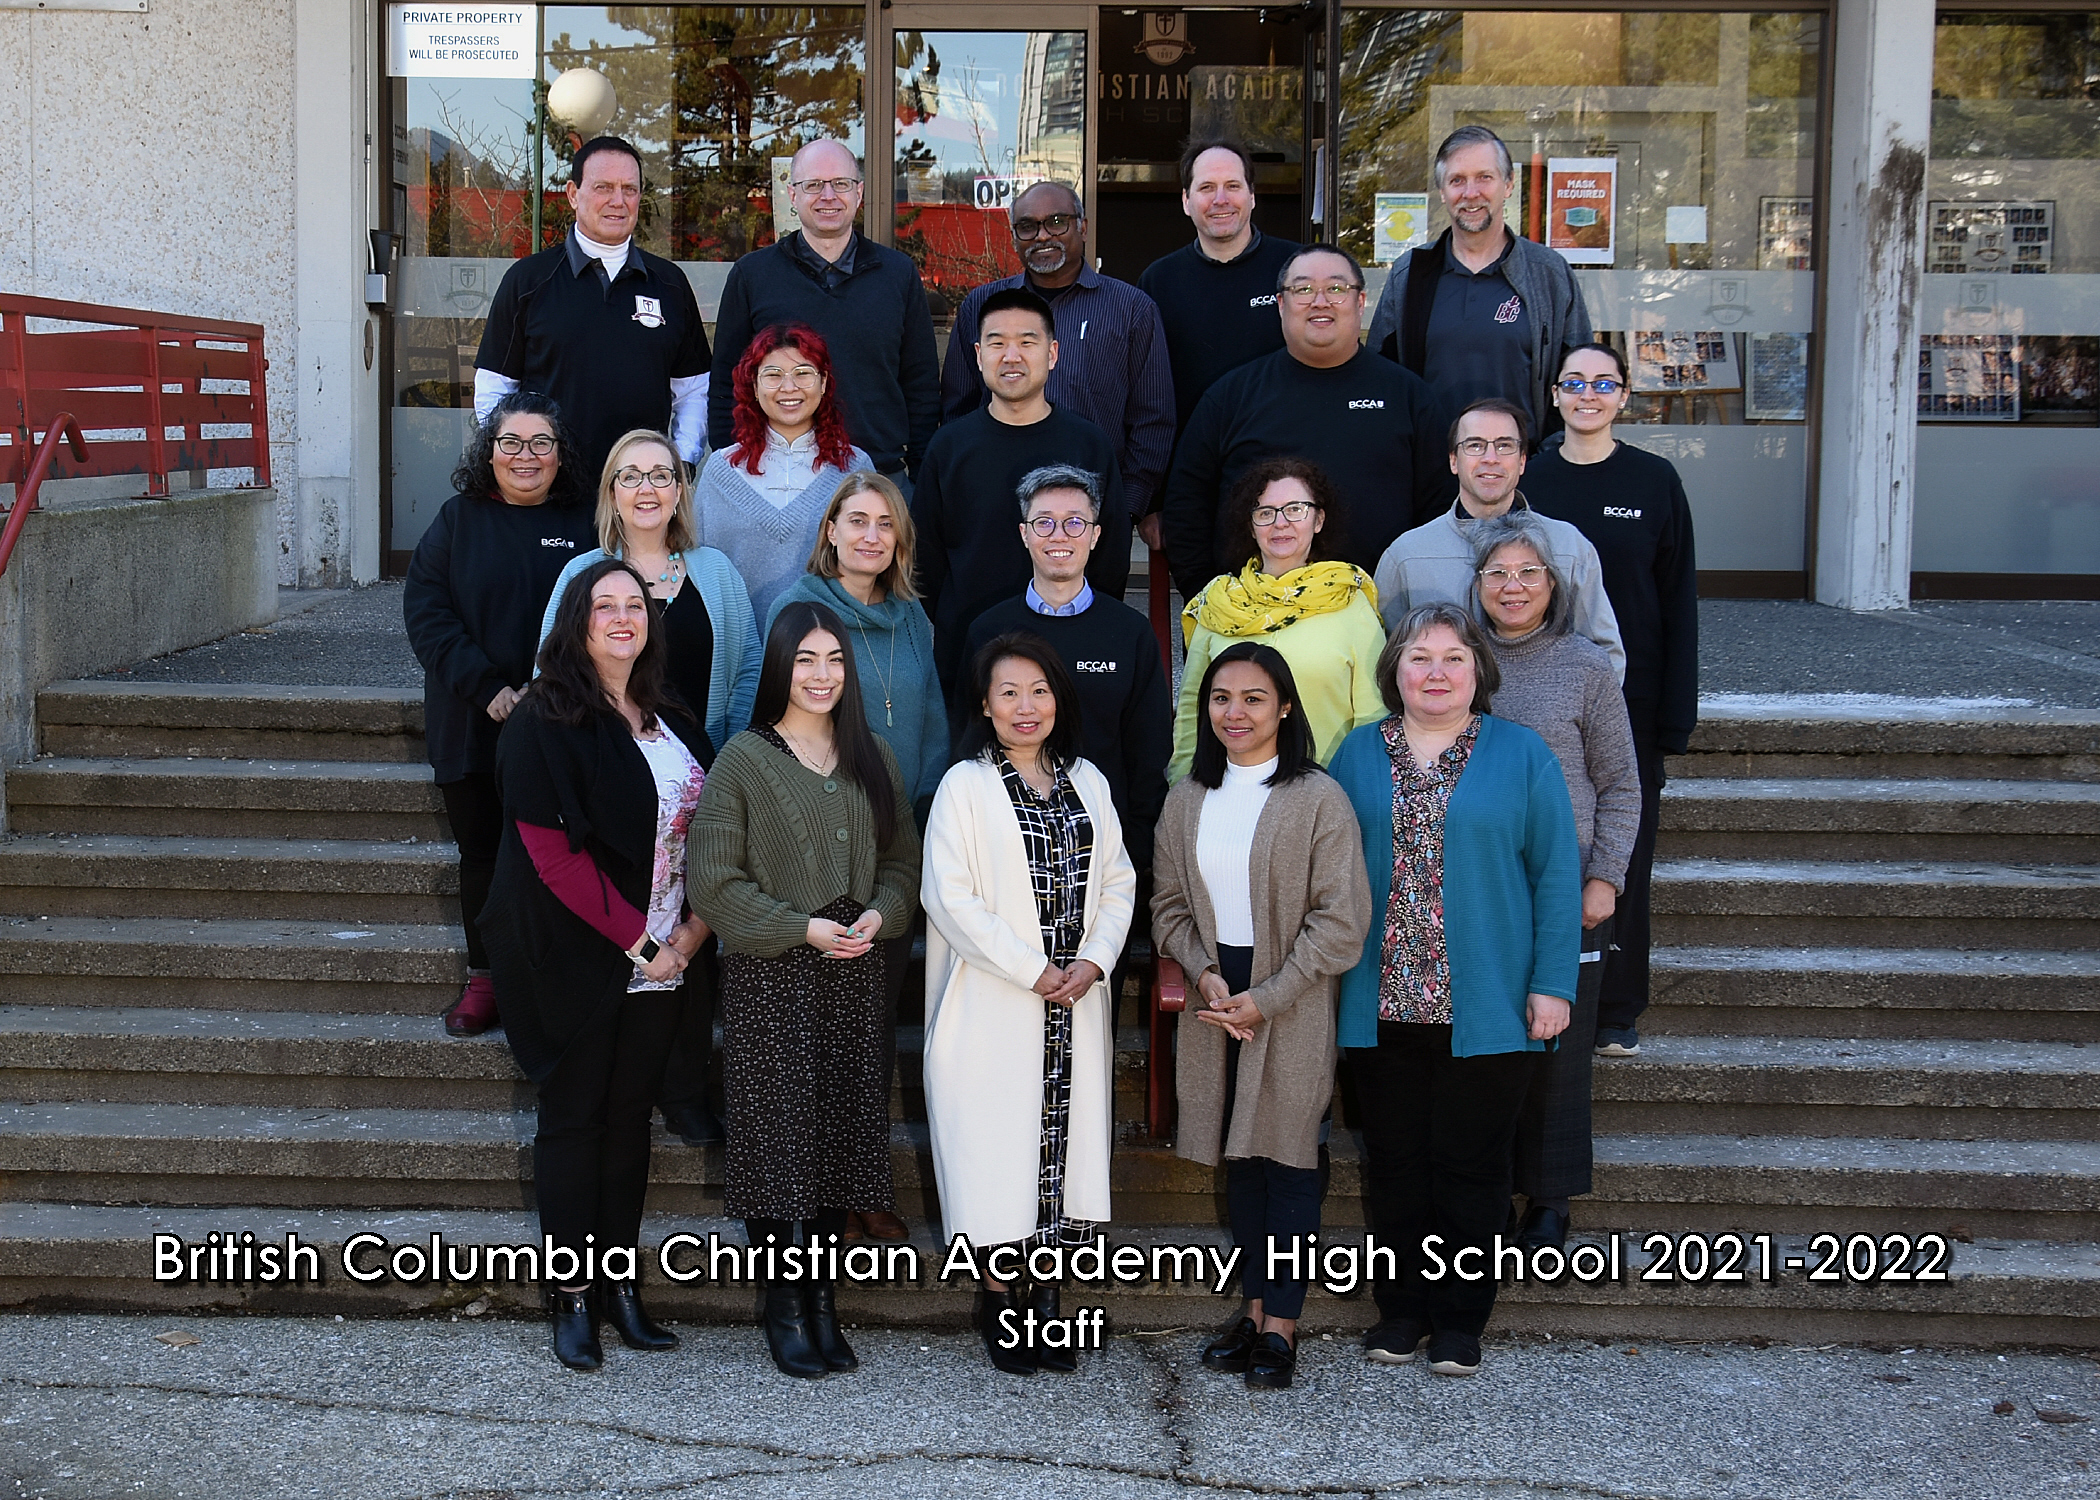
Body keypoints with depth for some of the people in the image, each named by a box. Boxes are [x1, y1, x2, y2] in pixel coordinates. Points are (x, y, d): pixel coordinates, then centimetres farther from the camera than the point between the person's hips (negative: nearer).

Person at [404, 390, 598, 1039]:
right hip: (472, 728, 1)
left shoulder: (584, 523, 2)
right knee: (481, 851, 8)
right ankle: (485, 979, 21)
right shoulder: (459, 520, 5)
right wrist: (487, 690, -14)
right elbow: (426, 611, -3)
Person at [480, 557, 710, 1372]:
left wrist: (694, 925, -1)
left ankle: (621, 1282, 19)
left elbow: (700, 830, 15)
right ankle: (572, 1296, 12)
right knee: (575, 1117, 3)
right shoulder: (547, 721, -10)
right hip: (576, 959, -6)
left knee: (629, 1115, 10)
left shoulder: (666, 719, 11)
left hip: (658, 958, 6)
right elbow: (552, 850, -16)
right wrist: (637, 938, -16)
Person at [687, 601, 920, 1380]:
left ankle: (824, 1297, 17)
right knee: (778, 1133, -2)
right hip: (770, 977, -4)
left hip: (853, 974, 4)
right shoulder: (744, 759, -4)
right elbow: (712, 879, -8)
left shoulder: (871, 758, 9)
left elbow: (903, 856, 13)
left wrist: (880, 914, -7)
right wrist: (802, 927, -13)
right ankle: (784, 1304, 11)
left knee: (842, 1132, 5)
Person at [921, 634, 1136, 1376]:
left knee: (1065, 1135, 5)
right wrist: (1031, 971, -14)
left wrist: (1094, 960, -6)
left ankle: (1045, 1292, 16)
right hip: (996, 1005, -4)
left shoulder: (1087, 783, 11)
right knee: (999, 1141, -2)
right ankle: (999, 1295, 12)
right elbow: (948, 895, -12)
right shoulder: (964, 786, -4)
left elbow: (1118, 882, 11)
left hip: (1074, 1006, 4)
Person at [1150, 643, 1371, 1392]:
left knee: (1287, 1156, 1)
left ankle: (1281, 1324, 10)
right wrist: (1206, 975, -6)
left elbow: (1341, 920, -11)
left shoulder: (1318, 798, -9)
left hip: (1292, 1005, -4)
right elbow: (1169, 904, 11)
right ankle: (1253, 1307, 22)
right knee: (1238, 1155, 11)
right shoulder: (1187, 800, 7)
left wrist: (1266, 997, -14)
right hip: (1215, 1000, 4)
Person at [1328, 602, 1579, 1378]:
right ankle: (1403, 1307, 24)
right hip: (1383, 1003, 2)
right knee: (1394, 1161, 10)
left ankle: (1460, 1318, 20)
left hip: (1486, 1010, -2)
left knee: (1471, 1163, 6)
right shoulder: (1358, 755, 7)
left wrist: (1551, 984, -7)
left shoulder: (1522, 755, 1)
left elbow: (1556, 876, -1)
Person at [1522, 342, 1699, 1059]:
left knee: (1620, 853, 4)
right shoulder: (1526, 478, 5)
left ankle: (1615, 1012, 15)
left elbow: (1678, 599, 1)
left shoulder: (1655, 480, 1)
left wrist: (1674, 712, -4)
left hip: (1627, 699, -1)